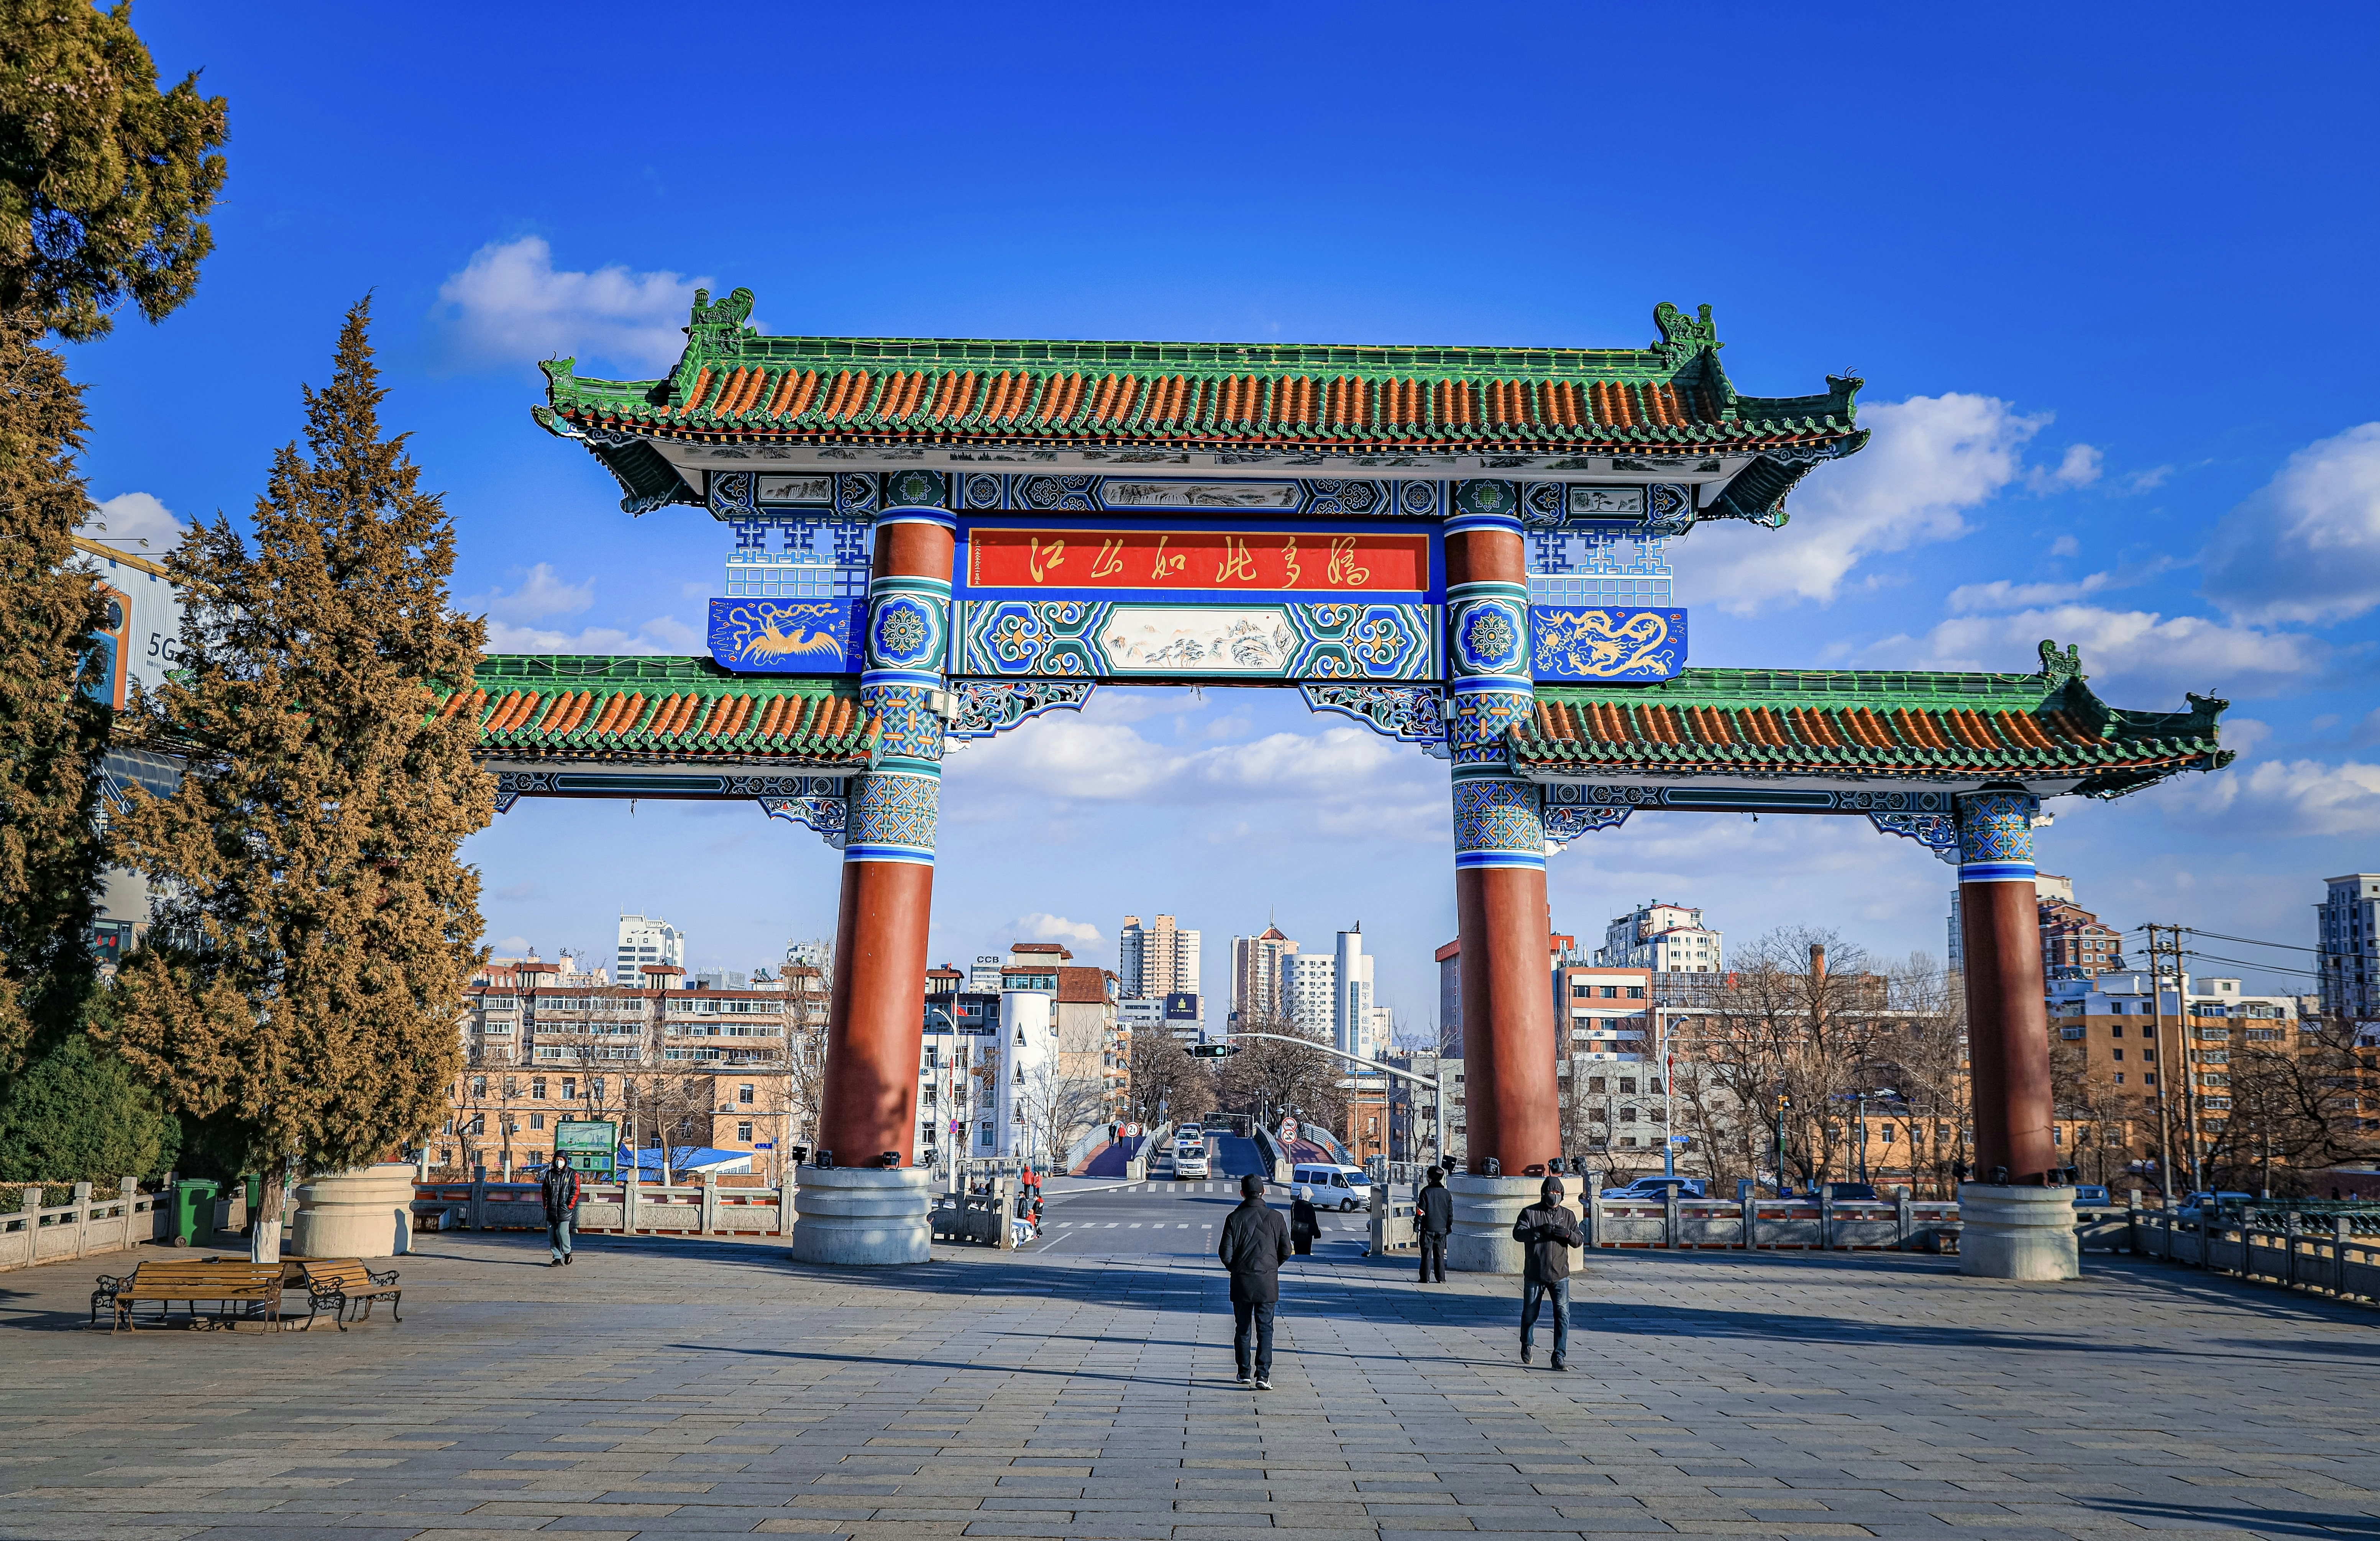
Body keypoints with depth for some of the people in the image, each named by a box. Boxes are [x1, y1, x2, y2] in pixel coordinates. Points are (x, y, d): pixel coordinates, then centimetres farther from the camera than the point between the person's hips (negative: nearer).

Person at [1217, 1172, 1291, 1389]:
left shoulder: (1235, 1218, -6)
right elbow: (1286, 1251, 0)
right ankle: (1263, 1375, -9)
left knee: (1243, 1329, 13)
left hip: (1242, 1282, 0)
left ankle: (1244, 1373, 20)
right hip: (1268, 1282, 0)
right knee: (1265, 1329, 2)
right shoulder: (1275, 1217, -3)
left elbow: (1225, 1253, -7)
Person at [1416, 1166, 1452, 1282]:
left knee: (1427, 1253, 1)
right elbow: (1450, 1213, 11)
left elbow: (1421, 1211, -9)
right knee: (1440, 1254, 9)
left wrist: (1416, 1225, -3)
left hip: (1428, 1228, -4)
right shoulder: (1447, 1194, 5)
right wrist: (1449, 1227, 20)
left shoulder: (1426, 1192, -9)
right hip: (1441, 1229, 4)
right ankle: (1441, 1278, 9)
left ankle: (1425, 1278, 1)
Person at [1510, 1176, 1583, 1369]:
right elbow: (1518, 1233, -15)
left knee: (1563, 1314, -10)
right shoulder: (1530, 1213, -1)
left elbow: (1580, 1241, 6)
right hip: (1534, 1275, -1)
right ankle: (1527, 1344, 38)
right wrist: (1539, 1230, -30)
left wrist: (1568, 1234, -17)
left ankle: (1559, 1356, -6)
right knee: (1530, 1313, 11)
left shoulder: (1567, 1215, 8)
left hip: (1560, 1275, 1)